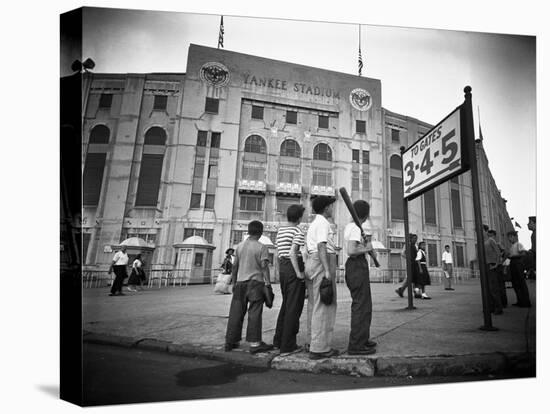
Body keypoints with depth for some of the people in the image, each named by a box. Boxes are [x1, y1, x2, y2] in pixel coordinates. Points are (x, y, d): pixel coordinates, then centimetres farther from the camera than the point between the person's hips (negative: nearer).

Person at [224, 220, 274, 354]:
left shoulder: (240, 245, 9)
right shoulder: (261, 247, -5)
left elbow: (234, 266, 11)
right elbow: (264, 266, -12)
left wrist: (234, 282, 18)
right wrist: (268, 283, -10)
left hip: (240, 283, 5)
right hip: (255, 283, -5)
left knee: (236, 312, 10)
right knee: (254, 313, 0)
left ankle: (230, 342, 18)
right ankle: (254, 343, 4)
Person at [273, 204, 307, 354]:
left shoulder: (280, 230, 15)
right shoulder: (298, 232, -9)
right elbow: (293, 253, -21)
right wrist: (299, 273, -19)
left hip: (282, 267, 8)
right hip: (294, 268, -8)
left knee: (286, 304, 17)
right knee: (294, 307, -2)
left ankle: (278, 340, 23)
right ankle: (288, 344, 2)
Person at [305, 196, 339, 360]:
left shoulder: (313, 224, 22)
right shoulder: (323, 223, -8)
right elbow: (321, 246, -20)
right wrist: (327, 270, -24)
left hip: (311, 262, 10)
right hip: (323, 263, -10)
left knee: (314, 304, 13)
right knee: (324, 305, -8)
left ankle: (313, 342, 21)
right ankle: (319, 348, -7)